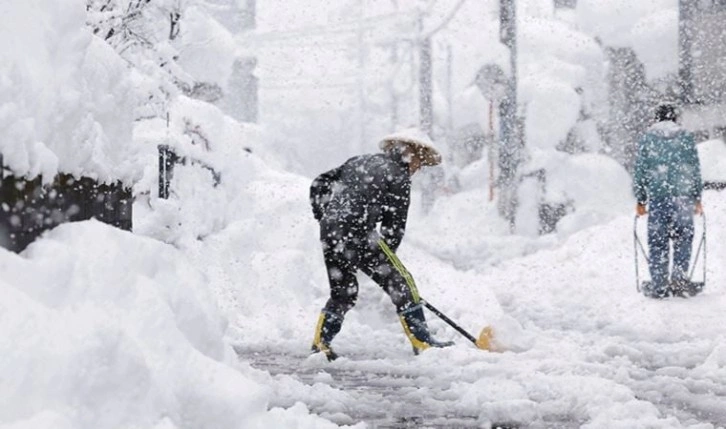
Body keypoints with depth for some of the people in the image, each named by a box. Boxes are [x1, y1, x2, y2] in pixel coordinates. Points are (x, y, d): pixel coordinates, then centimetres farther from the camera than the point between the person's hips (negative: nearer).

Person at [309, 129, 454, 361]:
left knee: (343, 292, 21)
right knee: (400, 283, 1)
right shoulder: (399, 177, 1)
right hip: (358, 234, -7)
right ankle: (421, 341, -1)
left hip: (330, 234, 7)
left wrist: (325, 218, 27)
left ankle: (320, 343, 20)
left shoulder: (360, 161, 22)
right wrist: (384, 258, 12)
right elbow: (394, 227, 1)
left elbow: (319, 185, 23)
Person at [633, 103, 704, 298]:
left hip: (657, 197, 0)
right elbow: (695, 170, 7)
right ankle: (679, 278, -3)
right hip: (683, 196, 0)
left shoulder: (647, 138, 5)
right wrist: (697, 198, 14)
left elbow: (640, 171, 5)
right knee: (683, 238, 10)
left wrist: (640, 200, 11)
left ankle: (658, 285, 1)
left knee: (657, 241, 3)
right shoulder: (686, 137, 6)